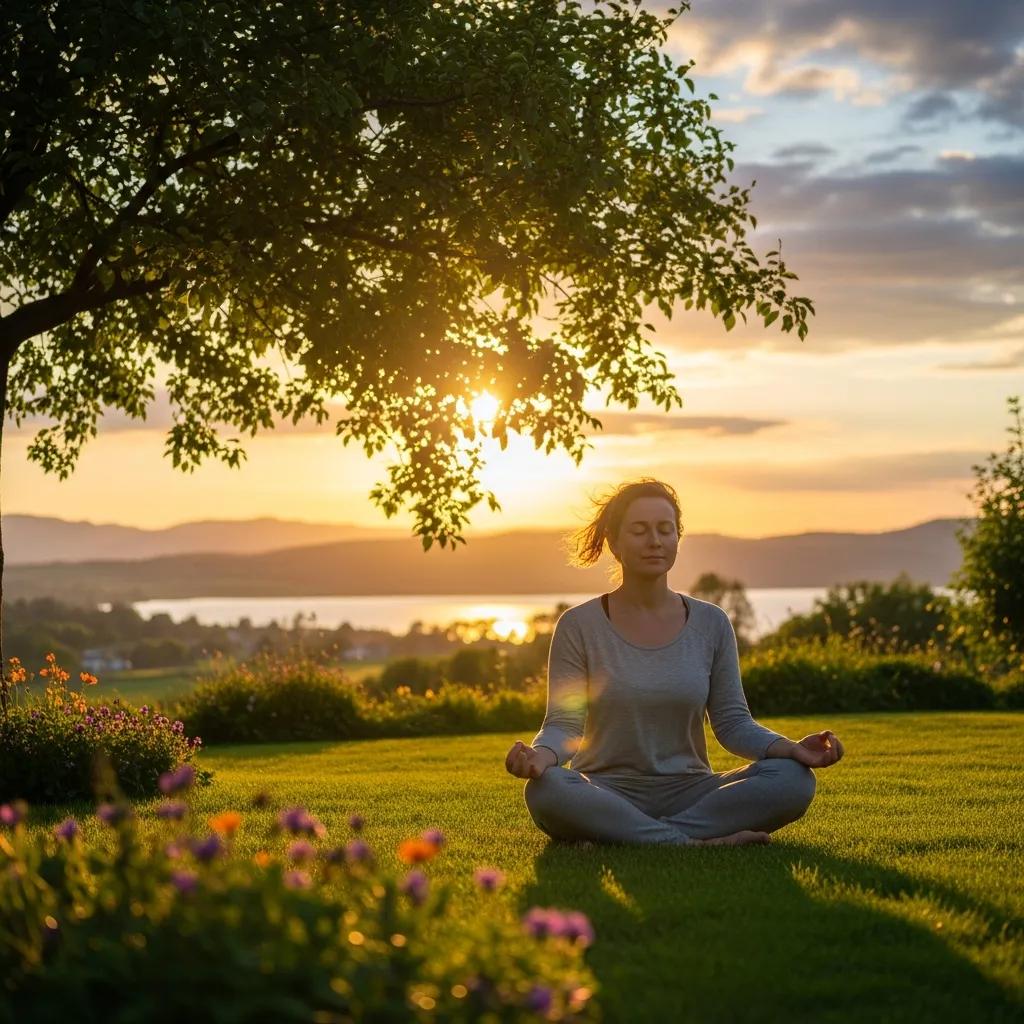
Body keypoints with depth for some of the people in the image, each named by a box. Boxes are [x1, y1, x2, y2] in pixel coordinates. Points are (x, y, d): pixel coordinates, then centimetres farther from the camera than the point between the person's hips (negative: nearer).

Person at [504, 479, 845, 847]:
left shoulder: (711, 624, 6)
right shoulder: (578, 626, -1)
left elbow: (732, 722, 5)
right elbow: (564, 724, -6)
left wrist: (791, 748, -14)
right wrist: (540, 755, -30)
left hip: (688, 794, 3)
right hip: (607, 797, -3)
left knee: (793, 779, -24)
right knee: (546, 789, -37)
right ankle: (693, 843, -29)